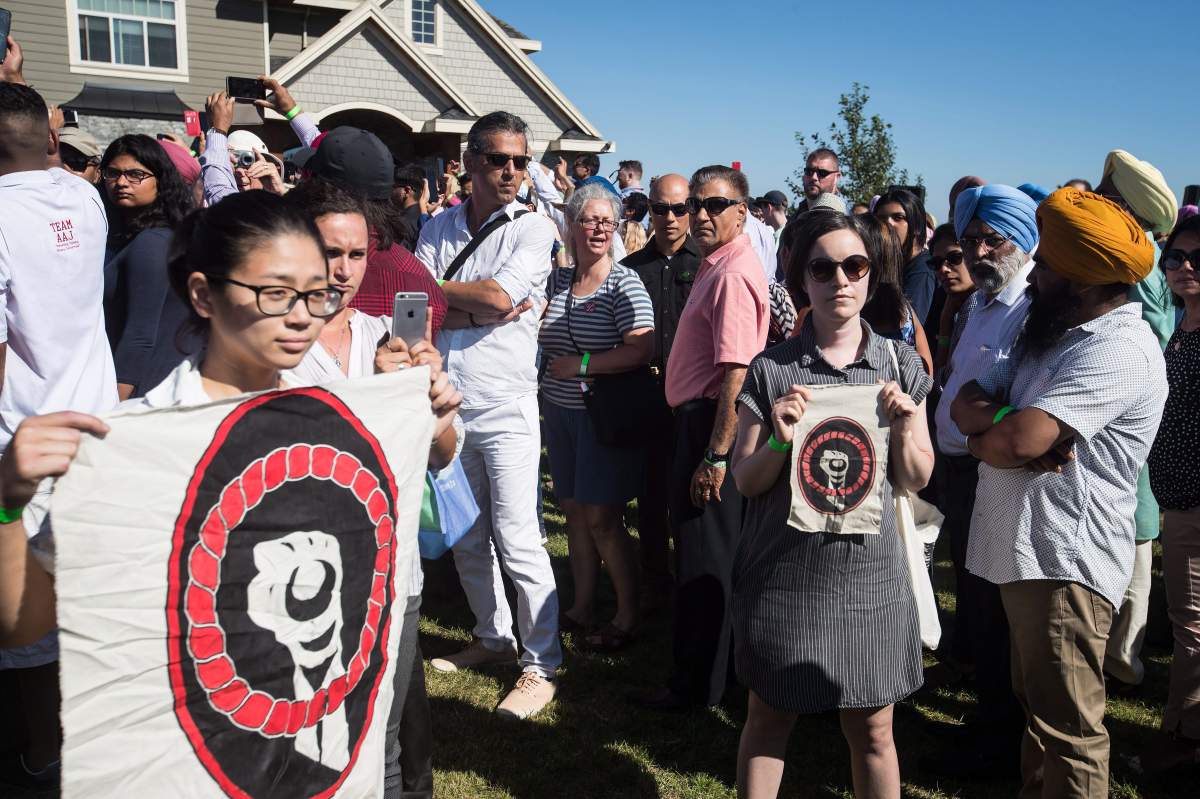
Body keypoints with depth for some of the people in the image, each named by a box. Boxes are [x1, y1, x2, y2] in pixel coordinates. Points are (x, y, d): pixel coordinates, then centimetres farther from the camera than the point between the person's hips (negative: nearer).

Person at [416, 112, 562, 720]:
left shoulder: (532, 229, -3)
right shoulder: (438, 228, 8)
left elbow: (499, 296, -17)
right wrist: (480, 308, -15)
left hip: (505, 406, -5)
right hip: (447, 402, 5)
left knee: (516, 538, -4)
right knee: (465, 537, 15)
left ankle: (540, 664, 9)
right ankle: (494, 636, 33)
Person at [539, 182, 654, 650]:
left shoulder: (624, 283, -9)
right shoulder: (557, 280, 9)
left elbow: (642, 350, -20)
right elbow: (536, 335, 22)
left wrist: (581, 364, -18)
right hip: (560, 410, 6)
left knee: (601, 517, -4)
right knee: (574, 510, 12)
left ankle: (628, 615, 12)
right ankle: (583, 607, 25)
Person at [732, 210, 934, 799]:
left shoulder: (900, 366, 1)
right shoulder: (770, 370, -4)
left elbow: (916, 480, 4)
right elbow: (745, 481, -2)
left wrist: (904, 427, -14)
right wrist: (780, 440, -21)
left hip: (869, 570, 1)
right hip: (783, 571, -1)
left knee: (872, 729, 12)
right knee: (768, 719, 13)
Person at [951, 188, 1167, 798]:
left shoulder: (1120, 349, -18)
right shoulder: (1057, 332, 15)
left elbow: (1016, 442, -28)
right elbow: (969, 399, 8)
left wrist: (983, 433, -5)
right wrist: (1004, 423, -14)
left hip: (1063, 564, -10)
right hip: (1023, 553, 10)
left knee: (1066, 729, 1)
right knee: (1037, 706, 23)